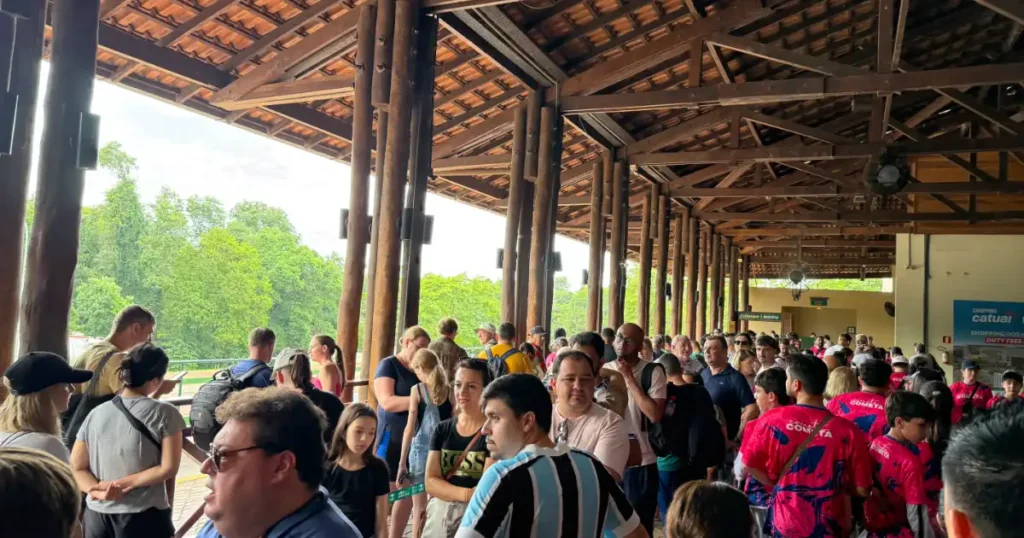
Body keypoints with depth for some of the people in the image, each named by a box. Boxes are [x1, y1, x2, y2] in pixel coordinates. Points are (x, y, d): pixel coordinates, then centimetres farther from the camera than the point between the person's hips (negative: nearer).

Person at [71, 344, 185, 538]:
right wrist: (123, 484, -8)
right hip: (144, 517, -4)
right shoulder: (165, 413, -8)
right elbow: (168, 469, -12)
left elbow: (76, 468, 4)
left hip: (96, 515, 5)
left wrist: (99, 490, -9)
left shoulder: (96, 414, 6)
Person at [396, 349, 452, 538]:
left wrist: (402, 461, -1)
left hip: (421, 450, -2)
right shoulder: (449, 391, 2)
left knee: (420, 505, 6)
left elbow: (410, 427, -5)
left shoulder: (417, 390, -3)